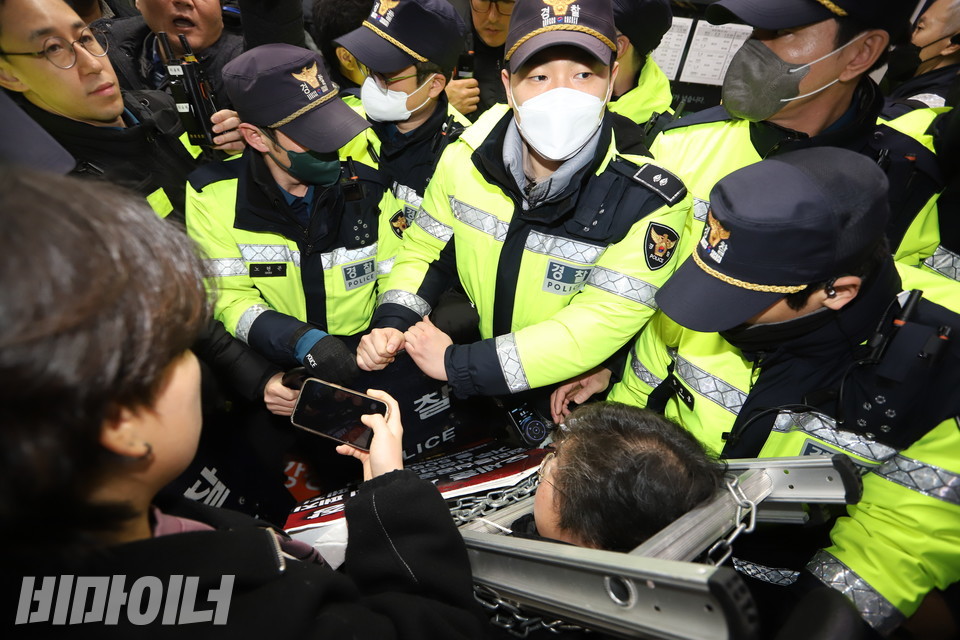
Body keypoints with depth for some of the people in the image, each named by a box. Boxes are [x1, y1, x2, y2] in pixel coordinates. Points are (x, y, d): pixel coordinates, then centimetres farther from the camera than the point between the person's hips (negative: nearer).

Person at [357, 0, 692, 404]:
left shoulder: (647, 199, -15)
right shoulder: (467, 158, -4)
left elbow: (599, 325, -19)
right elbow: (425, 249, 10)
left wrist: (457, 365, -23)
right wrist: (391, 324, -9)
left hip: (574, 403, -2)